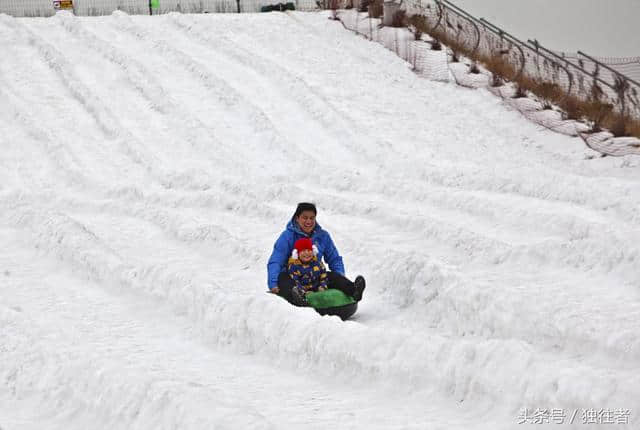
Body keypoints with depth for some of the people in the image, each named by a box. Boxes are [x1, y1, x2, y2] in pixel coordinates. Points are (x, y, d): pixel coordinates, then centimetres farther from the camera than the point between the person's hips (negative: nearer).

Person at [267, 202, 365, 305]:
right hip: (291, 276, -4)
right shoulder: (287, 236, -2)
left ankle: (353, 290, -51)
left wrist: (341, 277, -1)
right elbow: (275, 262, -9)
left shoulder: (323, 236, 11)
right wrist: (273, 285, -26)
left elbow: (335, 259, 20)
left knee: (333, 276, -24)